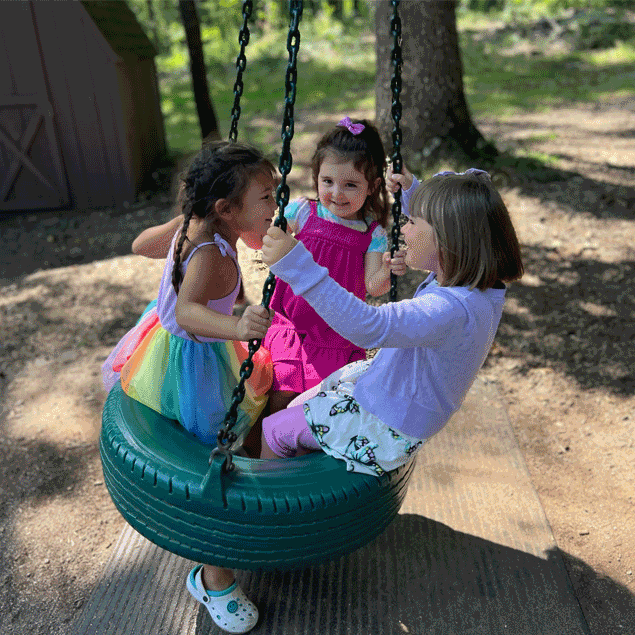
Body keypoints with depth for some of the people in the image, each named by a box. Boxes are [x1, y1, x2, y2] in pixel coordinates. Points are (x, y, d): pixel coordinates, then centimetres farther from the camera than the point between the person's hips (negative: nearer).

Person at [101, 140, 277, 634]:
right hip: (191, 366, -10)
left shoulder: (190, 225, -5)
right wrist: (236, 327, -68)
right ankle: (214, 579, 18)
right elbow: (187, 311, -51)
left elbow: (141, 244, 11)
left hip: (175, 346, 10)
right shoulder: (211, 255, -33)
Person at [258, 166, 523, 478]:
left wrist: (297, 265, -56)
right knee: (296, 407, 24)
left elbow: (369, 327, -52)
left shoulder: (451, 309, -38)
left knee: (274, 429, 6)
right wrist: (411, 191, 6)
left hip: (386, 430, -9)